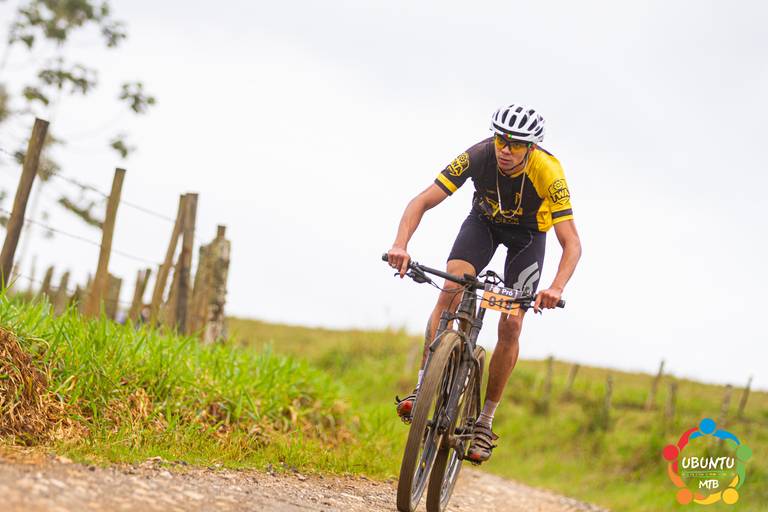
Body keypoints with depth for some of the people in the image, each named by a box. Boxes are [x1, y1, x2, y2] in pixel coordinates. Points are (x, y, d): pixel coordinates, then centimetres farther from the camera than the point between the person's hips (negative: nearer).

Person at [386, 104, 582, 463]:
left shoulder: (548, 173, -36)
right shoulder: (478, 156, -32)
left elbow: (572, 244, -38)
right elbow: (421, 202, -32)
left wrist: (557, 288, -56)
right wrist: (400, 245, -49)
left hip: (527, 234, -1)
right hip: (484, 221, 1)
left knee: (510, 326, -10)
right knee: (451, 290, -25)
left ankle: (485, 422, 3)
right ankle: (423, 386, -20)